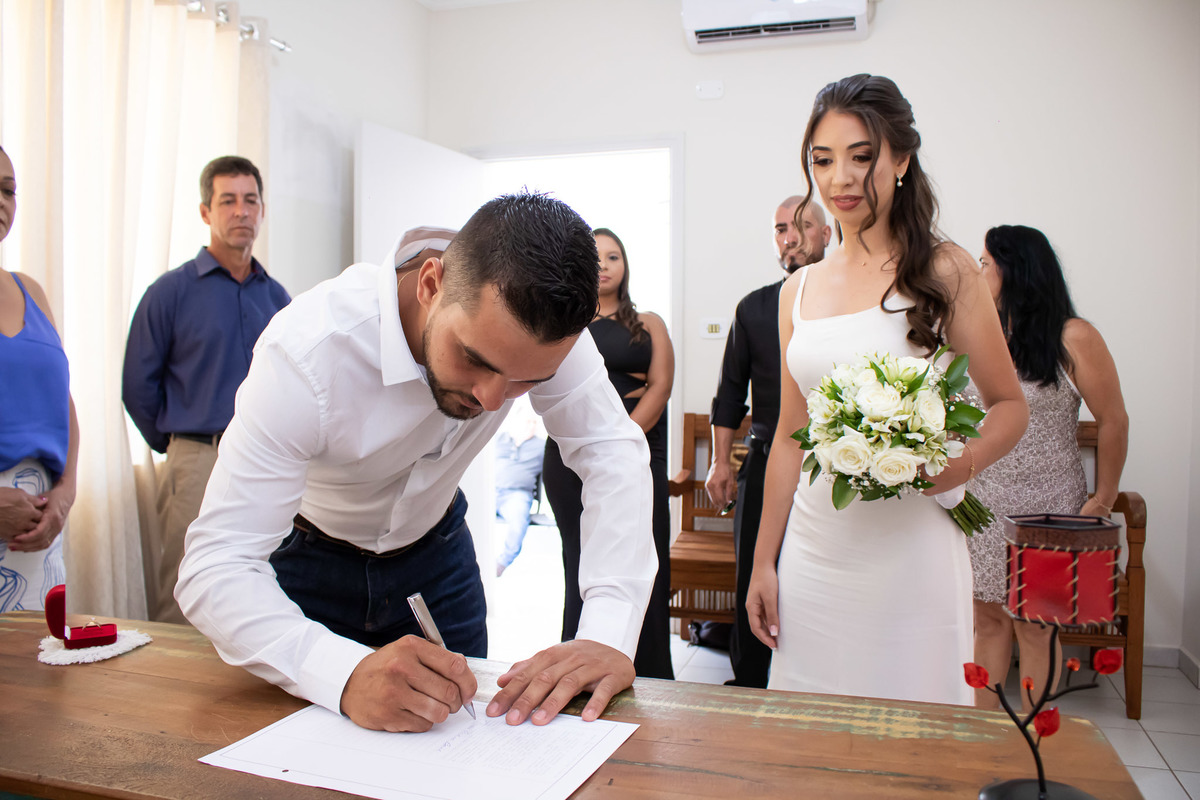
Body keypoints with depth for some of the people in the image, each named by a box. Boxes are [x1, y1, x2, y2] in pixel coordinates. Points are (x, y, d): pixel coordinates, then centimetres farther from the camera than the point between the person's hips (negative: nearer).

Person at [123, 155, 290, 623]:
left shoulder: (276, 296, 11)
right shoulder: (172, 291, -1)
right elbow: (138, 386, 1)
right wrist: (178, 447, 5)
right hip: (200, 466, -4)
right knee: (181, 611, 0)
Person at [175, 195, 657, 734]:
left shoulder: (539, 319, -28)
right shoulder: (308, 351, -39)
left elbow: (612, 449, -27)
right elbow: (213, 568, -39)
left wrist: (609, 636, -41)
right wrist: (346, 674, -57)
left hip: (434, 547, 3)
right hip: (310, 558, -2)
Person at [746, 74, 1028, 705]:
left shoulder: (943, 270, -1)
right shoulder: (799, 290, 10)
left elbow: (1009, 405, 2)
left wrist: (960, 465, -20)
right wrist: (763, 562, 12)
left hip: (908, 550, -3)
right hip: (813, 550, 4)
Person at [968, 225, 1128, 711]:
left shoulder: (1074, 338, -6)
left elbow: (1113, 423, -3)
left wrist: (1102, 502, -3)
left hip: (1046, 503, -4)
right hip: (981, 502, 4)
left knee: (1034, 625, 3)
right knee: (987, 618, 7)